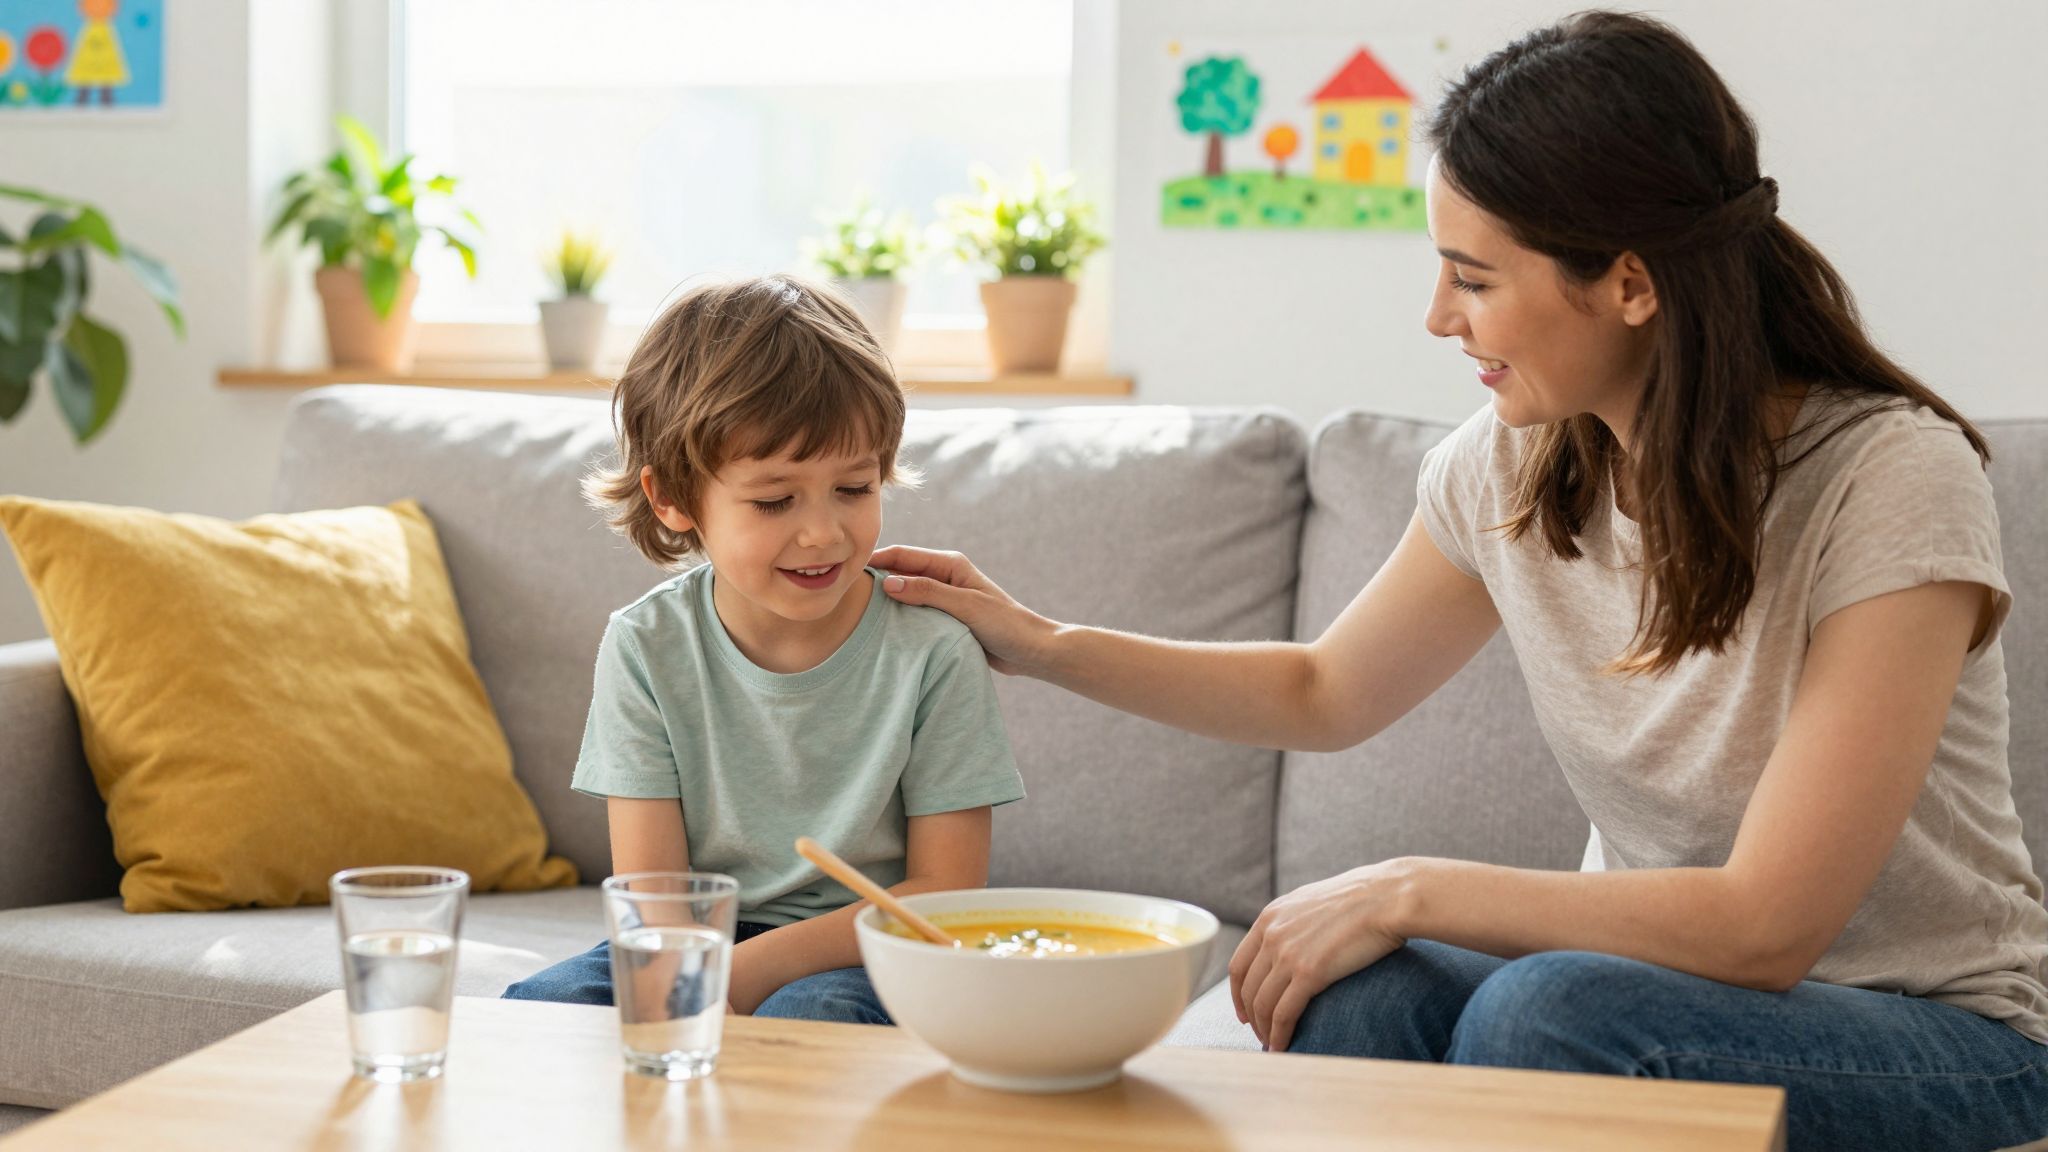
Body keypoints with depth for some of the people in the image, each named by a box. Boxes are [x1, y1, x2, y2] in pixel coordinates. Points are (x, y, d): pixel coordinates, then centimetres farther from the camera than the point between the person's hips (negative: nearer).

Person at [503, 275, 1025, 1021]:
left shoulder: (932, 652, -11)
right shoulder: (646, 648, -5)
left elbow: (945, 894, -10)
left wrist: (749, 970, -22)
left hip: (864, 959, -3)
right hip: (702, 945, 3)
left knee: (806, 1014, -35)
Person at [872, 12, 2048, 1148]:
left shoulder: (1893, 479, -22)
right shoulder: (1513, 465, -4)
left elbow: (1763, 926, -25)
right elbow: (1327, 693, 14)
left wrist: (1407, 890, -22)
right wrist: (1043, 643, 7)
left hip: (1942, 1038, -4)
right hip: (1666, 980, 4)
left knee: (1542, 1010, -32)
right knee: (1354, 993, -26)